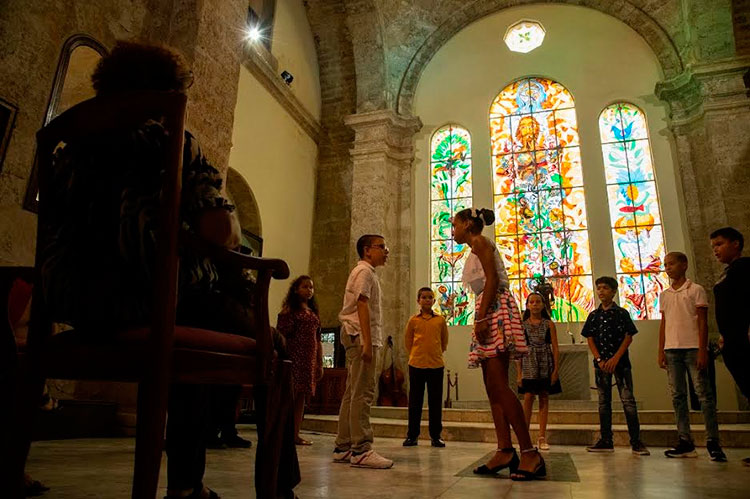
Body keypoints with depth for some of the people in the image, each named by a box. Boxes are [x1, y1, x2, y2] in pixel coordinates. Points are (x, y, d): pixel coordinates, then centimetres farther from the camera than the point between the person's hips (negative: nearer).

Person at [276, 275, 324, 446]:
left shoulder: (314, 313, 17)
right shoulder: (290, 310, -1)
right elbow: (281, 335, -9)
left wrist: (320, 363, 13)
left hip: (309, 360, 6)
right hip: (294, 358, -6)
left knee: (301, 397, 7)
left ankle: (296, 434, 11)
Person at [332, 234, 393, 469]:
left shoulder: (367, 272, 26)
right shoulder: (364, 271, -5)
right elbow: (362, 305, -16)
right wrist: (367, 342, -23)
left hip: (355, 337, 10)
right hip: (361, 335, -10)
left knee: (352, 393, 9)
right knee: (362, 392, -12)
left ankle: (343, 448, 13)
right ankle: (361, 450, -11)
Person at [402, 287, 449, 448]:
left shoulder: (440, 320, 4)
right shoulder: (413, 320, 2)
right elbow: (408, 341, 13)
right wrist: (414, 356, 11)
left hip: (436, 365, 0)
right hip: (416, 365, 0)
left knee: (435, 401, 6)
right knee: (415, 401, 7)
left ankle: (436, 435, 16)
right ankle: (412, 435, 16)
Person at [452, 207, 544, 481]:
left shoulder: (480, 242, 1)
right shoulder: (476, 250, 28)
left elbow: (492, 279, -13)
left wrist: (481, 317, -21)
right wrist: (480, 318, 16)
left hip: (495, 309, -10)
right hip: (488, 313, 10)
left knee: (498, 385, -16)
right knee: (493, 388, 3)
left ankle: (530, 453, -15)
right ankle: (505, 450, 1)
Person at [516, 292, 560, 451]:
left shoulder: (549, 324, 5)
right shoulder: (522, 325, 5)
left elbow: (555, 348, 3)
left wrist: (556, 369, -6)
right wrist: (519, 373, -2)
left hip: (546, 364, 1)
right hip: (529, 364, -1)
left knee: (544, 398, 3)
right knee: (528, 398, -6)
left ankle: (542, 437, 10)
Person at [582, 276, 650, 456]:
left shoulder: (622, 313, 2)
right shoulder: (593, 316, 9)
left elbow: (628, 337, -3)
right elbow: (590, 340, 7)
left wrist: (615, 358, -12)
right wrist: (599, 360, -6)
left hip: (620, 362, -3)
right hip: (601, 363, 3)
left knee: (628, 400, -7)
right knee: (603, 401, 7)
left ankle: (636, 441, 0)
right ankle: (606, 441, 13)